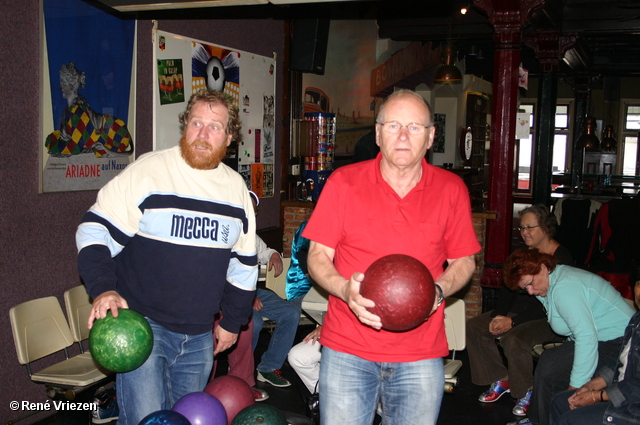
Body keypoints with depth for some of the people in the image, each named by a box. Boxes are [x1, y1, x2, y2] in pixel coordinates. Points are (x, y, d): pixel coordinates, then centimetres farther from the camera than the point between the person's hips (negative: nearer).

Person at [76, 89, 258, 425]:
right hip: (142, 324, -5)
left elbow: (244, 263, 16)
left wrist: (232, 321, 17)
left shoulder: (236, 187, 8)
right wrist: (103, 289, -22)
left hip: (199, 336, 5)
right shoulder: (147, 171, -8)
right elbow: (95, 231, -8)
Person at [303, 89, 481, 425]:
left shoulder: (451, 189, 2)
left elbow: (464, 260, 10)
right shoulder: (343, 182, -2)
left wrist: (439, 290, -11)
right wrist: (345, 290, -19)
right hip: (346, 351, -1)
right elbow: (317, 256, 0)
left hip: (421, 357, 1)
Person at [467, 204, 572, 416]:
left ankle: (527, 392, -9)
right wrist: (498, 316, -9)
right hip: (519, 310, 8)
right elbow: (507, 288, 9)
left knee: (513, 338, -34)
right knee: (474, 326, -7)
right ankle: (501, 380, 4)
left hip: (549, 319, -8)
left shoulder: (561, 258, -15)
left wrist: (513, 322, -23)